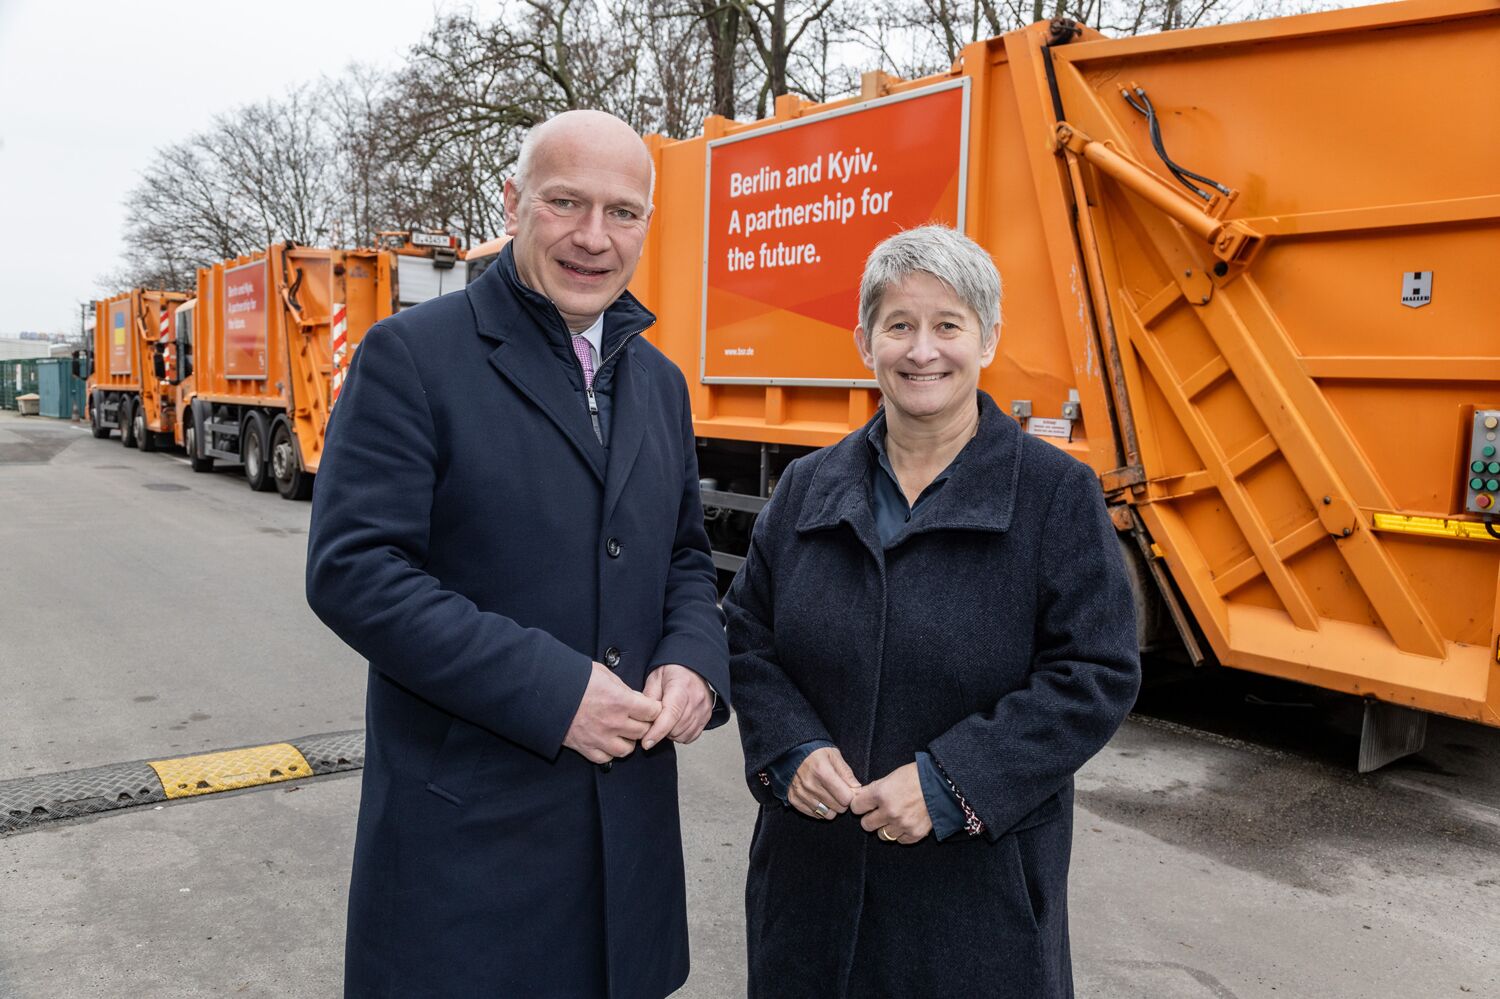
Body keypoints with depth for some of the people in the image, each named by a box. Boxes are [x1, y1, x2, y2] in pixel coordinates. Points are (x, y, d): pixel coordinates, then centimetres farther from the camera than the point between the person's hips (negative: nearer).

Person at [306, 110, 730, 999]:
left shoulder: (660, 382, 10)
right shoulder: (413, 356, -10)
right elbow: (352, 570, -17)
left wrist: (696, 661, -5)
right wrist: (549, 691, -21)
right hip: (466, 825, -5)